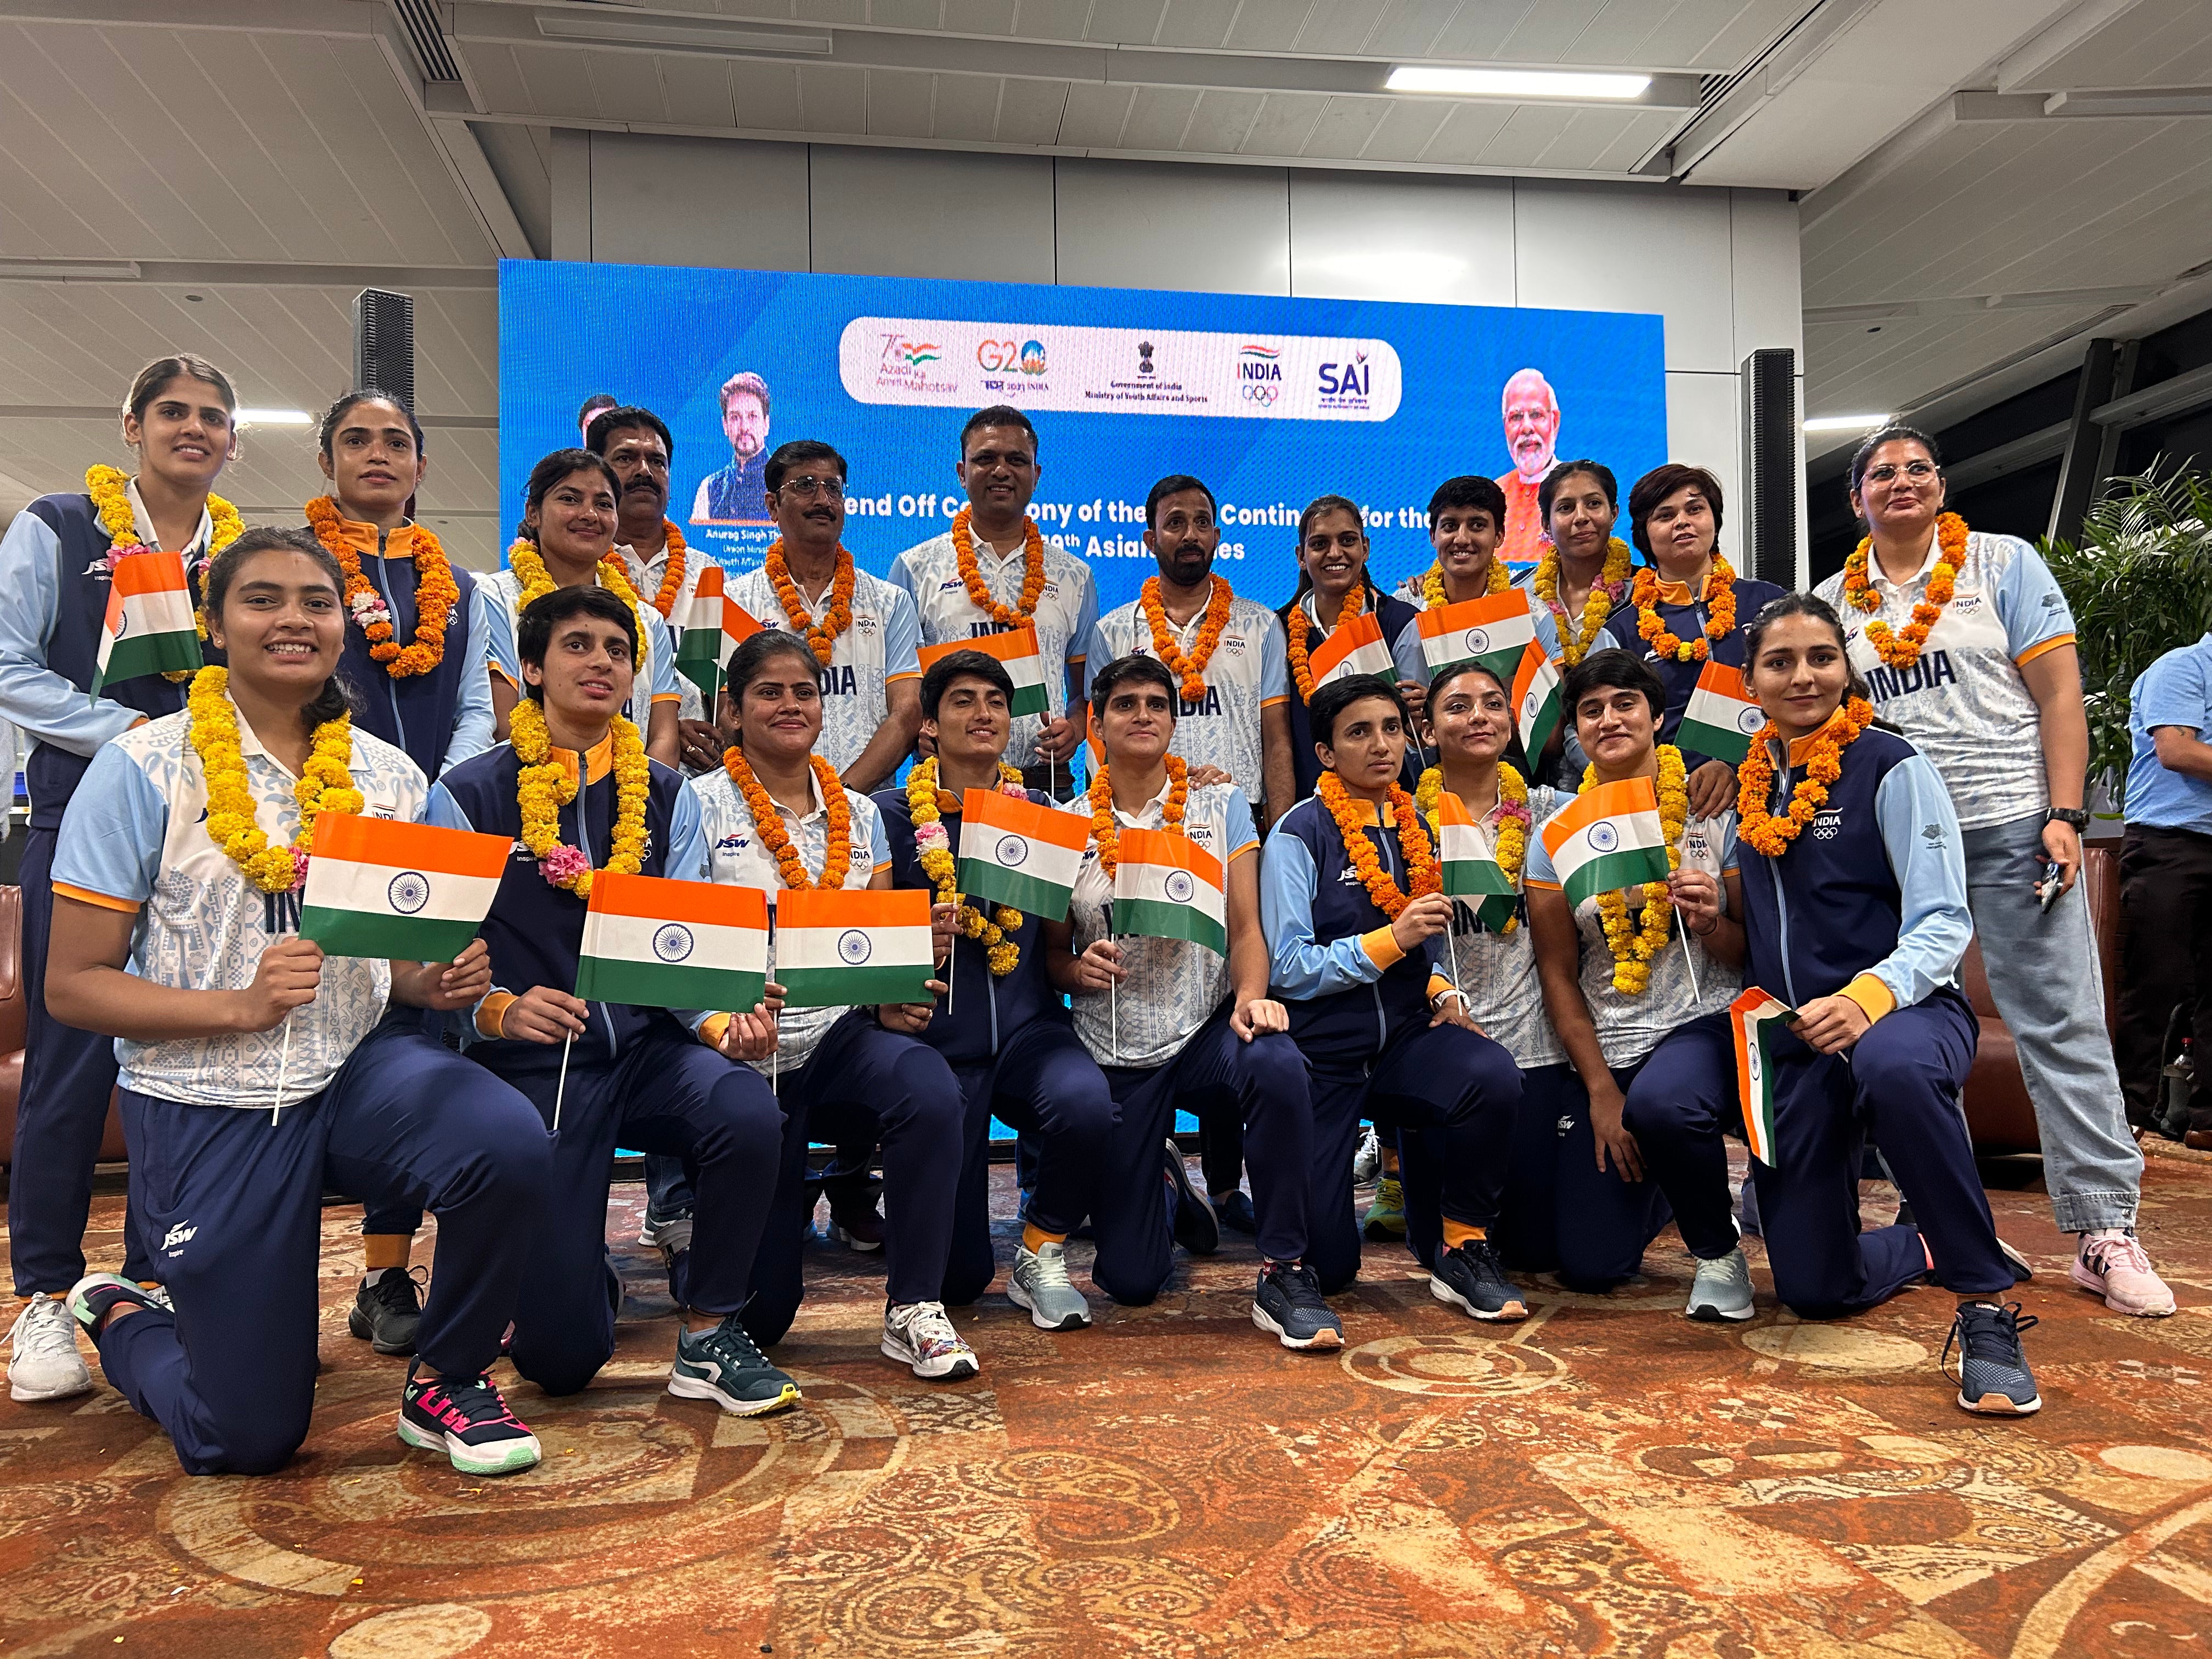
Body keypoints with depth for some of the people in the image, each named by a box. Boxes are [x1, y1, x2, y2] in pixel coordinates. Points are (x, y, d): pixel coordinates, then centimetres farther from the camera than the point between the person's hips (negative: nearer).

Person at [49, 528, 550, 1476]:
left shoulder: (393, 779, 2)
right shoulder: (144, 771, -8)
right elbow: (72, 985, -8)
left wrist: (439, 980, -11)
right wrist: (243, 1005, -23)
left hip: (357, 1072, 3)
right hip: (204, 1108, -2)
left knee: (509, 1144, -32)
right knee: (247, 1442, 2)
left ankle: (446, 1383, -2)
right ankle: (120, 1320, 38)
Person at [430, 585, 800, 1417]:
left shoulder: (666, 796, 9)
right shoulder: (470, 796, -1)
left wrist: (724, 1023, -17)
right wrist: (501, 1010, -25)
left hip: (649, 1047, 3)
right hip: (533, 1066, -2)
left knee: (749, 1114, -33)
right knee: (559, 1354, -6)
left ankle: (708, 1335, -8)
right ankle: (566, 1260, 33)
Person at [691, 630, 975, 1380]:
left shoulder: (860, 814, 11)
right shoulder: (702, 805, -2)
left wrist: (894, 1001, -10)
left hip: (839, 1043, 3)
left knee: (930, 1089, -34)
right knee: (759, 1310, -1)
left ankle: (915, 1310, -20)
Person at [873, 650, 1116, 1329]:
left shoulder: (1041, 816, 8)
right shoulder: (893, 816, -2)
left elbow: (1057, 943, 13)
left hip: (1026, 1029, 2)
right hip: (936, 1039, -2)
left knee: (1086, 1103, -35)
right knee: (954, 1278, -2)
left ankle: (1041, 1253, -5)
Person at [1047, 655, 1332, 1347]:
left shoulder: (1220, 805, 4)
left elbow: (1246, 927, -3)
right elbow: (1052, 954, 7)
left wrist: (1251, 996, -23)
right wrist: (1078, 970, -16)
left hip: (1206, 1029, 0)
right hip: (1115, 1052, 1)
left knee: (1277, 1066, -39)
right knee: (1129, 1281, -2)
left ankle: (1283, 1274, -21)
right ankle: (1165, 1188, 36)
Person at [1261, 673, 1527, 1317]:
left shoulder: (1415, 830, 8)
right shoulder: (1299, 834, -11)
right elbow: (1287, 969, -16)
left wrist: (1443, 991, -2)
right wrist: (1391, 939, -23)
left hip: (1403, 1039, 4)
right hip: (1322, 1051, -4)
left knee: (1494, 1077, -31)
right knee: (1325, 1266, -5)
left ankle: (1465, 1251, -9)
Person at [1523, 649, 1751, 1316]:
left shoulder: (1714, 810, -2)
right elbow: (1558, 974, 1)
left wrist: (1712, 924, -21)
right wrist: (1601, 1090, -6)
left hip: (1704, 1021, -2)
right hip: (1605, 1048, 2)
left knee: (1659, 1107, -39)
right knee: (1591, 1262, -3)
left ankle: (1718, 1248, -6)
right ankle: (1658, 1183, 34)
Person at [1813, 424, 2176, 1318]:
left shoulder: (2004, 564, 5)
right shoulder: (1834, 599, 12)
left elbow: (2059, 693, -1)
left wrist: (2063, 816, -10)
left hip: (2012, 825, -3)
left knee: (2062, 1023, -4)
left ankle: (2106, 1230, 0)